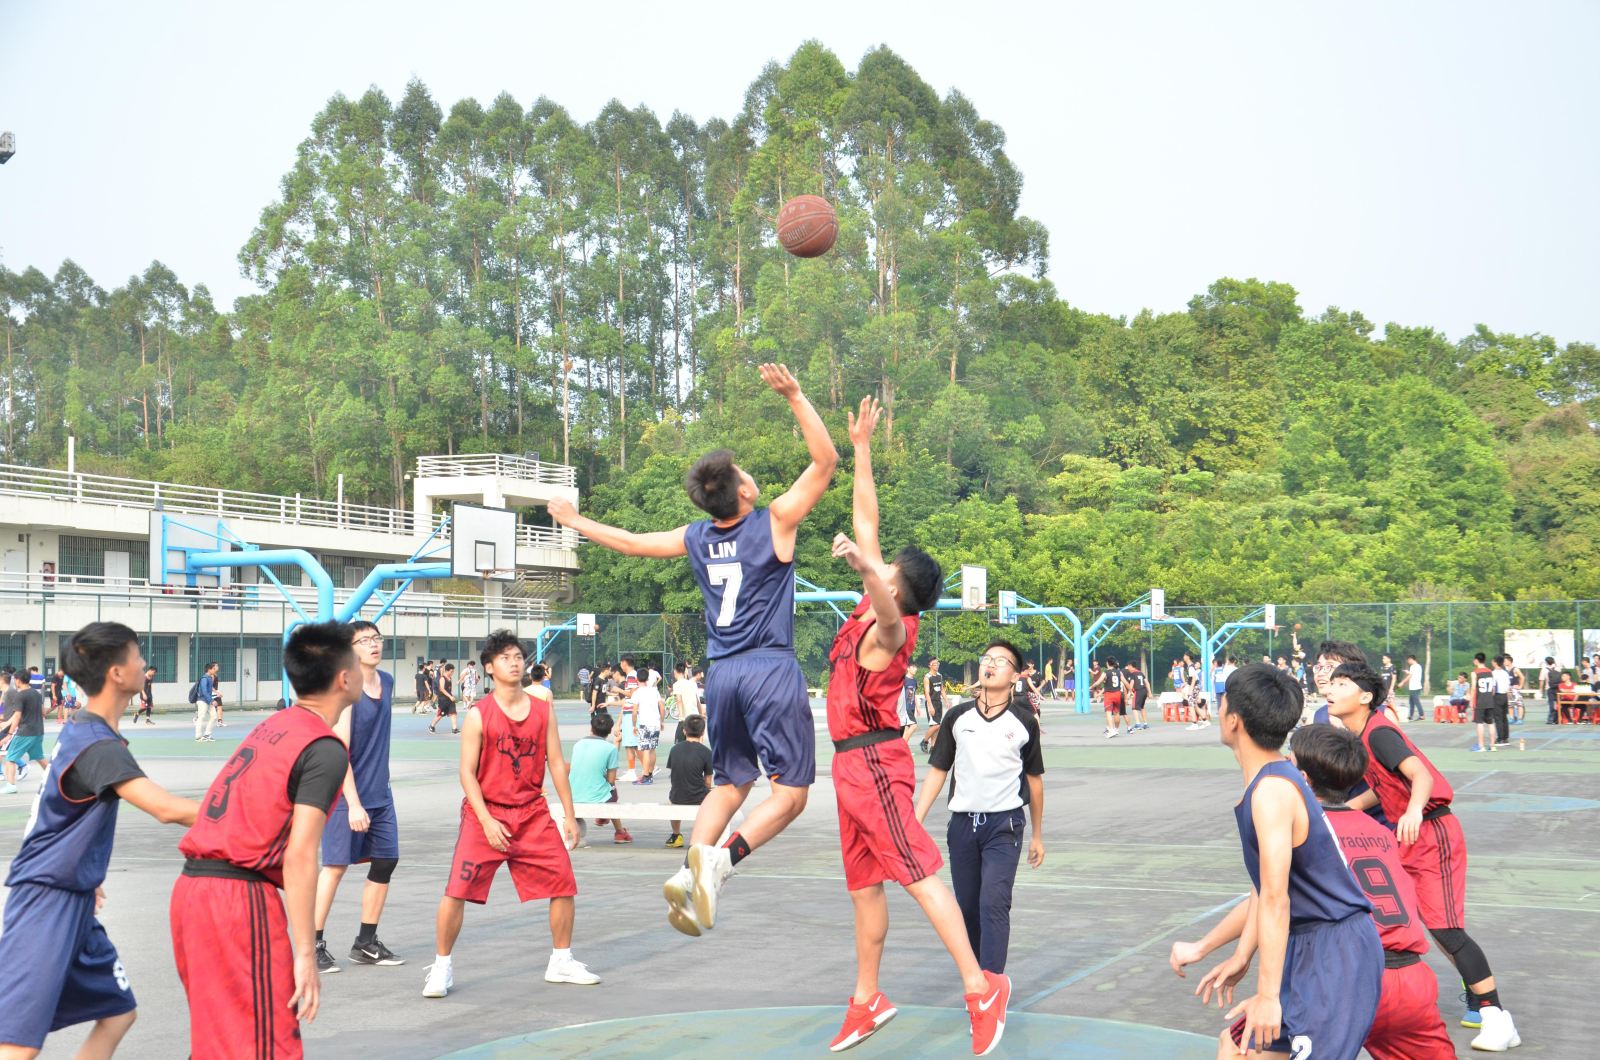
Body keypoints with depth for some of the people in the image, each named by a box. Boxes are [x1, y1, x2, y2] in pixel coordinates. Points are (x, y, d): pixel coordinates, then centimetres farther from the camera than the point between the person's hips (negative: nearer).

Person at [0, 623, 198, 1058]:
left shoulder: (79, 730, 11)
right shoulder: (97, 746, -20)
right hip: (47, 902, -10)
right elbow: (168, 809, -31)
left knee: (117, 1012, 14)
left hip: (74, 902, 10)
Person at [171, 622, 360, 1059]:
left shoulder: (272, 725, 14)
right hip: (240, 896, -9)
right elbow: (300, 856, -18)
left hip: (192, 887, 9)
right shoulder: (326, 750, -11)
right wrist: (306, 955, -17)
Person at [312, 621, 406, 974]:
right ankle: (314, 944, 5)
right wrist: (353, 803, -24)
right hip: (347, 793, -8)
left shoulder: (387, 682, 6)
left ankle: (366, 944, 19)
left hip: (380, 792, 8)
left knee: (385, 861, 7)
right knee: (336, 864, -6)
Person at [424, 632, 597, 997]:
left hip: (533, 814, 4)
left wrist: (569, 815, 5)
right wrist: (486, 820, -17)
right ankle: (442, 967, 8)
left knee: (564, 884, 2)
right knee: (457, 891, -9)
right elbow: (467, 772, -8)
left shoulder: (543, 710, 5)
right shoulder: (479, 714, -6)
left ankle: (561, 961, 19)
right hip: (485, 814, -3)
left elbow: (556, 763, 8)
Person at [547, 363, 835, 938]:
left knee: (730, 784, 18)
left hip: (722, 673, 6)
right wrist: (794, 397, -11)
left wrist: (577, 522, 37)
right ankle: (722, 859, -24)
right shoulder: (775, 522, -7)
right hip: (771, 669, -6)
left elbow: (635, 542, 21)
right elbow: (826, 460, -5)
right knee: (791, 792, -3)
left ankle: (689, 871, -1)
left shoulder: (696, 538, 7)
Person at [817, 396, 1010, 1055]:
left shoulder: (890, 629, -14)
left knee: (917, 872, -14)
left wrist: (864, 568, -62)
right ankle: (867, 1001, 20)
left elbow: (889, 609, -42)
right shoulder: (867, 611, 8)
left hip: (875, 762, -9)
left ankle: (980, 987, -15)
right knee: (863, 883, 12)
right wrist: (861, 448, 13)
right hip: (853, 762, 9)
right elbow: (866, 519, 14)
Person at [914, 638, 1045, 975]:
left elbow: (1034, 779, 11)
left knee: (994, 904, -16)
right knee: (967, 908, 9)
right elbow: (937, 771, 8)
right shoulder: (958, 717, 4)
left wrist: (1037, 836, 15)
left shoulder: (1024, 722, 1)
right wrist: (915, 821, 0)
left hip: (1005, 825, -3)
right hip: (962, 824, 3)